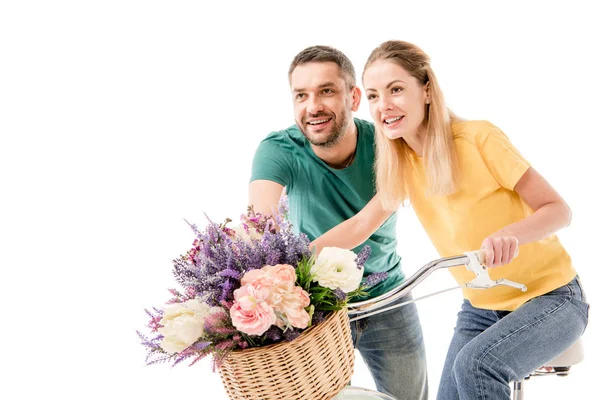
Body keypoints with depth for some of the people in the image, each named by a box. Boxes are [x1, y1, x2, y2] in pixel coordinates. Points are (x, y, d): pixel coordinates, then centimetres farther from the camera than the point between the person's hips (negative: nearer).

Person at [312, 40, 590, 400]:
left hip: (551, 297, -6)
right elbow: (361, 225, -3)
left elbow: (558, 209, -17)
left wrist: (510, 234, -39)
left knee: (475, 364, -31)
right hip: (482, 307, 6)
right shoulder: (403, 163, -2)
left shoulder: (479, 138, -21)